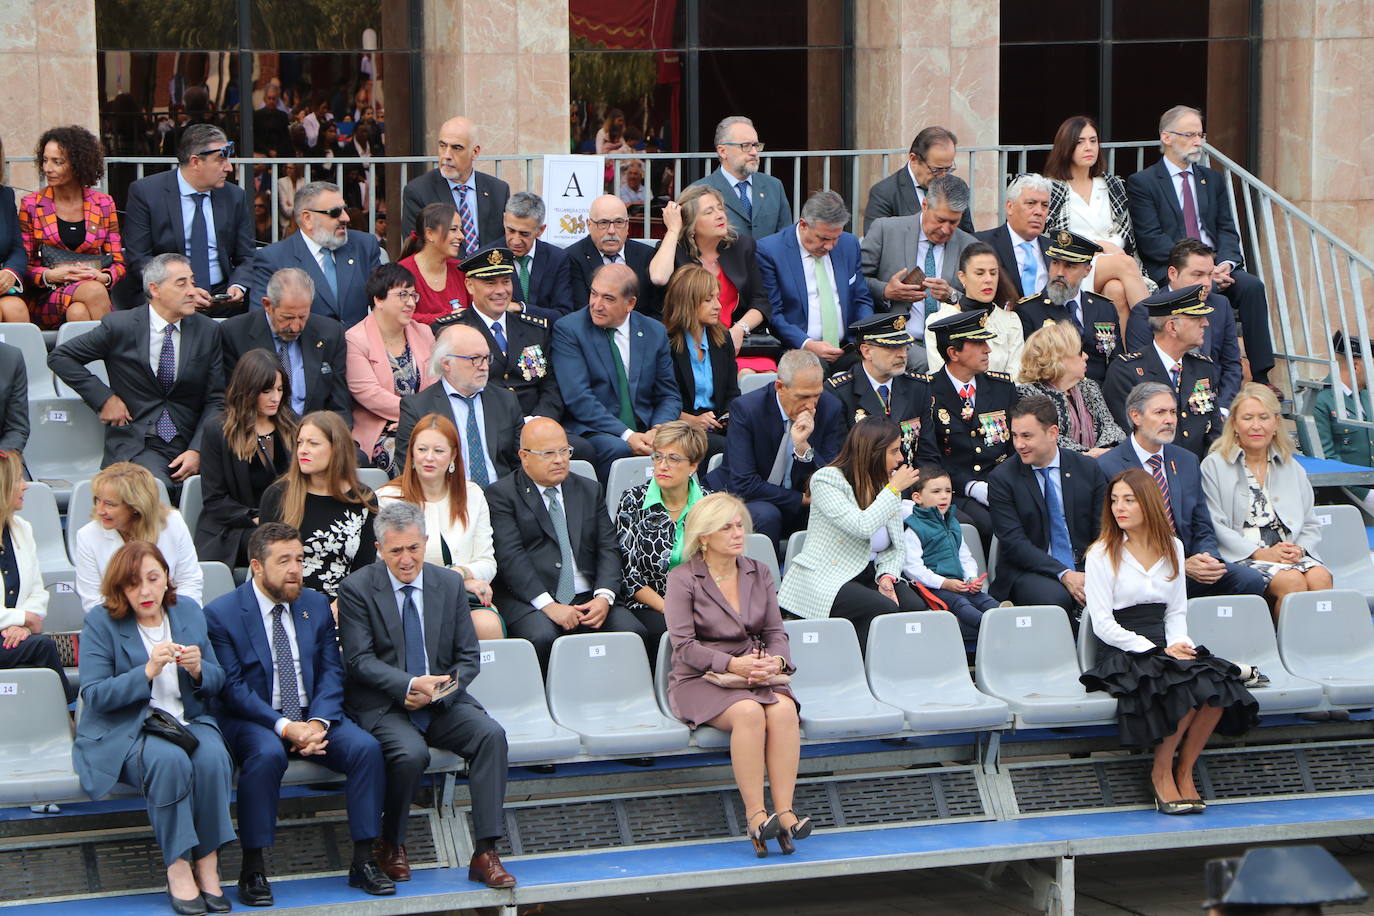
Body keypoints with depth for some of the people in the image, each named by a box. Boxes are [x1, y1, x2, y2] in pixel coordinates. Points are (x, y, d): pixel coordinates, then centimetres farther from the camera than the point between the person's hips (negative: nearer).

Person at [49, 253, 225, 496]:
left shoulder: (208, 331, 9)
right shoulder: (120, 326, 1)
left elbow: (216, 400, 6)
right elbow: (59, 357, 7)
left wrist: (197, 450, -9)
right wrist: (104, 397, -2)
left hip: (189, 446, 3)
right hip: (136, 446, -3)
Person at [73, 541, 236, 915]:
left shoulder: (188, 612, 10)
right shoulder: (101, 623, -3)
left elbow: (217, 683, 12)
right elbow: (94, 695, -11)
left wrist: (198, 670, -11)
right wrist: (147, 672, -23)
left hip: (190, 721, 4)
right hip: (125, 730, -3)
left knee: (213, 756, -30)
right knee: (170, 760, -35)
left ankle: (207, 865, -20)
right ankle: (177, 868, -25)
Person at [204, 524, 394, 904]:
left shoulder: (316, 605, 9)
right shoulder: (221, 613, -7)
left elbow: (331, 671, 5)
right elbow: (232, 688, -12)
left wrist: (318, 722, -14)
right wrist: (284, 727, -23)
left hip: (312, 716, 5)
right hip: (251, 719, -4)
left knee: (366, 748, -21)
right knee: (267, 753, -37)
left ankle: (363, 860, -13)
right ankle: (252, 869, -28)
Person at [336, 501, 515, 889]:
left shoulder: (449, 584, 8)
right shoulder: (357, 589, -3)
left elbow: (468, 657, 8)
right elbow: (360, 660, -9)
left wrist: (438, 691, -13)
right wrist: (410, 686, -25)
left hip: (441, 702, 4)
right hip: (383, 707, -4)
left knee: (491, 734, -24)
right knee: (412, 753, -33)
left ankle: (485, 853, -22)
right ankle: (391, 844, -4)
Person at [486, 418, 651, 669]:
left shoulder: (590, 491, 21)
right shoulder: (502, 495, 5)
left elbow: (608, 549, 12)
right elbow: (510, 557, -7)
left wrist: (604, 596, -8)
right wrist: (548, 605, -18)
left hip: (589, 599, 4)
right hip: (529, 600, -4)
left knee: (636, 635, -23)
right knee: (542, 638, -36)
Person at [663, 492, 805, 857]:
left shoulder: (759, 573, 14)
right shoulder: (682, 579, -1)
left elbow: (776, 632, 11)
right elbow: (684, 645, -9)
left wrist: (776, 661, -13)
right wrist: (731, 664, -22)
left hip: (756, 675, 4)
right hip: (698, 680, -4)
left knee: (784, 709, -30)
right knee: (749, 713, -35)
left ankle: (784, 811, -33)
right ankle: (756, 816, -34)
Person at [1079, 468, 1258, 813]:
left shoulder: (1172, 548, 16)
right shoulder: (1102, 554, 0)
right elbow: (1103, 625, -6)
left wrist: (1178, 643, -3)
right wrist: (1157, 652, -13)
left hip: (1163, 647, 5)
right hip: (1121, 653, -5)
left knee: (1217, 685, -27)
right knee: (1187, 686, -32)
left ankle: (1184, 771, -9)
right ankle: (1161, 773, -13)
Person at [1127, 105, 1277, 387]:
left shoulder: (1212, 179, 22)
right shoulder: (1141, 183, 4)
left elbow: (1227, 230, 14)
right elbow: (1151, 240, -6)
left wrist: (1226, 263, -9)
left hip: (1216, 266, 5)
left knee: (1252, 285, -24)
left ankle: (1261, 378, -26)